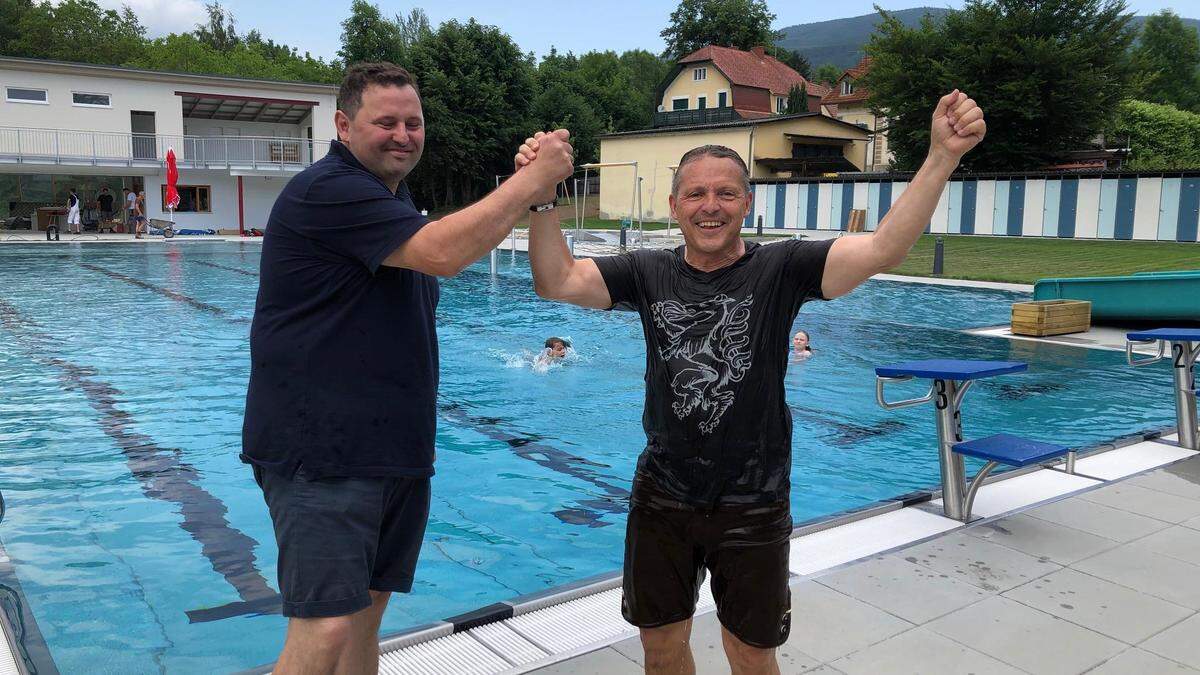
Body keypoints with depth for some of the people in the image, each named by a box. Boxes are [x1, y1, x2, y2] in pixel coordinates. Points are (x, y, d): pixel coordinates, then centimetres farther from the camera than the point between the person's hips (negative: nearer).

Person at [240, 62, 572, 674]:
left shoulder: (393, 199, 19)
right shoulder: (326, 191, -14)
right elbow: (442, 252, -25)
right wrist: (534, 178, -18)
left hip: (394, 451, 10)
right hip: (320, 454, -9)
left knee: (366, 619, 15)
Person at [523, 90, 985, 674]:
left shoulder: (780, 269, -11)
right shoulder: (650, 273, -4)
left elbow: (882, 249, -23)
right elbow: (557, 282, -12)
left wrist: (943, 157, -33)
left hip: (752, 506, -2)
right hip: (662, 497, 2)